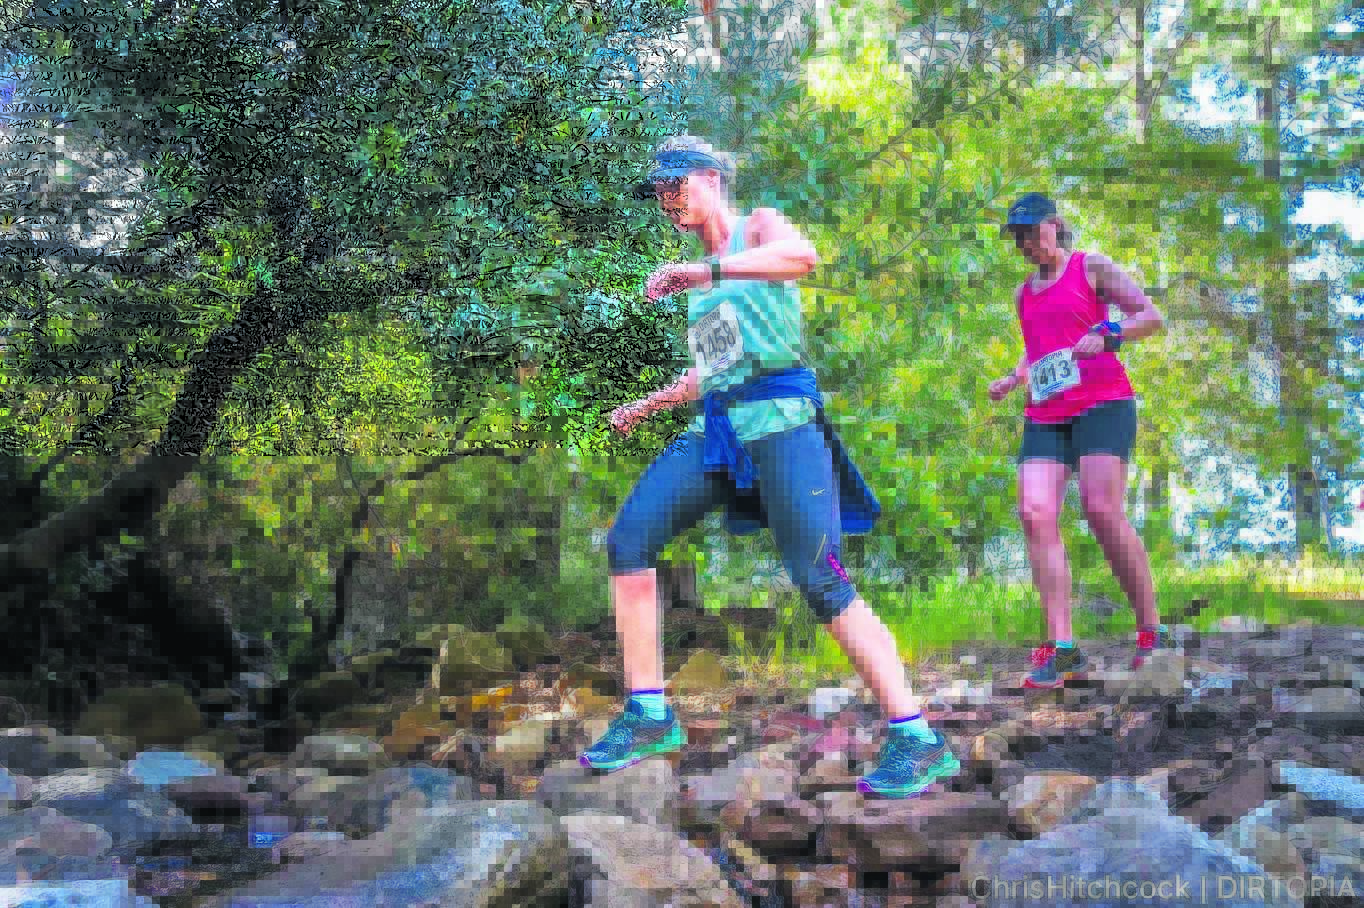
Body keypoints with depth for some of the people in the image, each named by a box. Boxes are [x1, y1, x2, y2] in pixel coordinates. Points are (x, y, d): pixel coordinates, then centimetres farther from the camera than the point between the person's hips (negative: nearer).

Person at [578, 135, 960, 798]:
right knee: (628, 539, -4)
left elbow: (803, 255, -23)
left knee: (821, 581, -16)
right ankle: (649, 717, 3)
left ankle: (918, 740, -8)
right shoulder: (702, 277, 23)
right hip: (715, 426, 8)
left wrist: (706, 271, -28)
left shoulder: (760, 226, 2)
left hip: (779, 417, -8)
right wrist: (647, 406, 39)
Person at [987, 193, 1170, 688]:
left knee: (1102, 510, -19)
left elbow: (1152, 316, 2)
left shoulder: (1091, 267, 7)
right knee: (1035, 514, -13)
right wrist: (1011, 380, 16)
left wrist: (1107, 337, -16)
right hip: (1045, 415, 6)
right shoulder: (1024, 293, 23)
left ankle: (1151, 632, -6)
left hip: (1101, 401, -5)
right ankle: (1062, 648, -15)